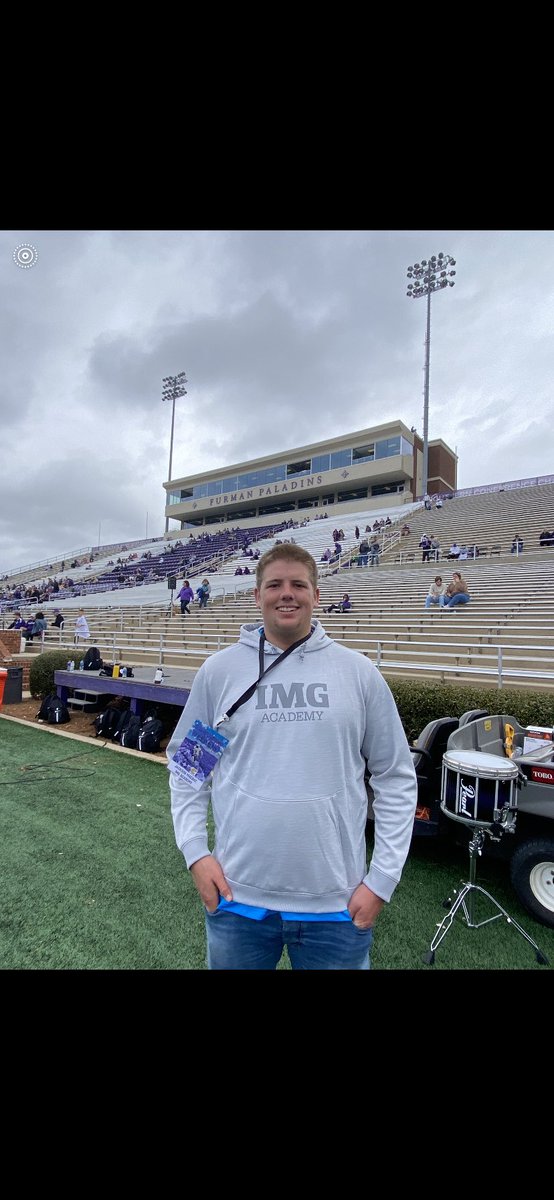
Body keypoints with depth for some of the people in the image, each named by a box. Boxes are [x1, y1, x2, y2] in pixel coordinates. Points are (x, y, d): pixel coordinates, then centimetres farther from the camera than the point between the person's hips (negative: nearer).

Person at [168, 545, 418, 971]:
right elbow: (185, 763, 5)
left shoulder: (359, 672, -5)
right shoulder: (218, 670, -4)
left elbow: (397, 779, -1)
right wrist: (195, 851, -2)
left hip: (337, 904, 0)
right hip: (237, 897, 1)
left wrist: (382, 879, -3)